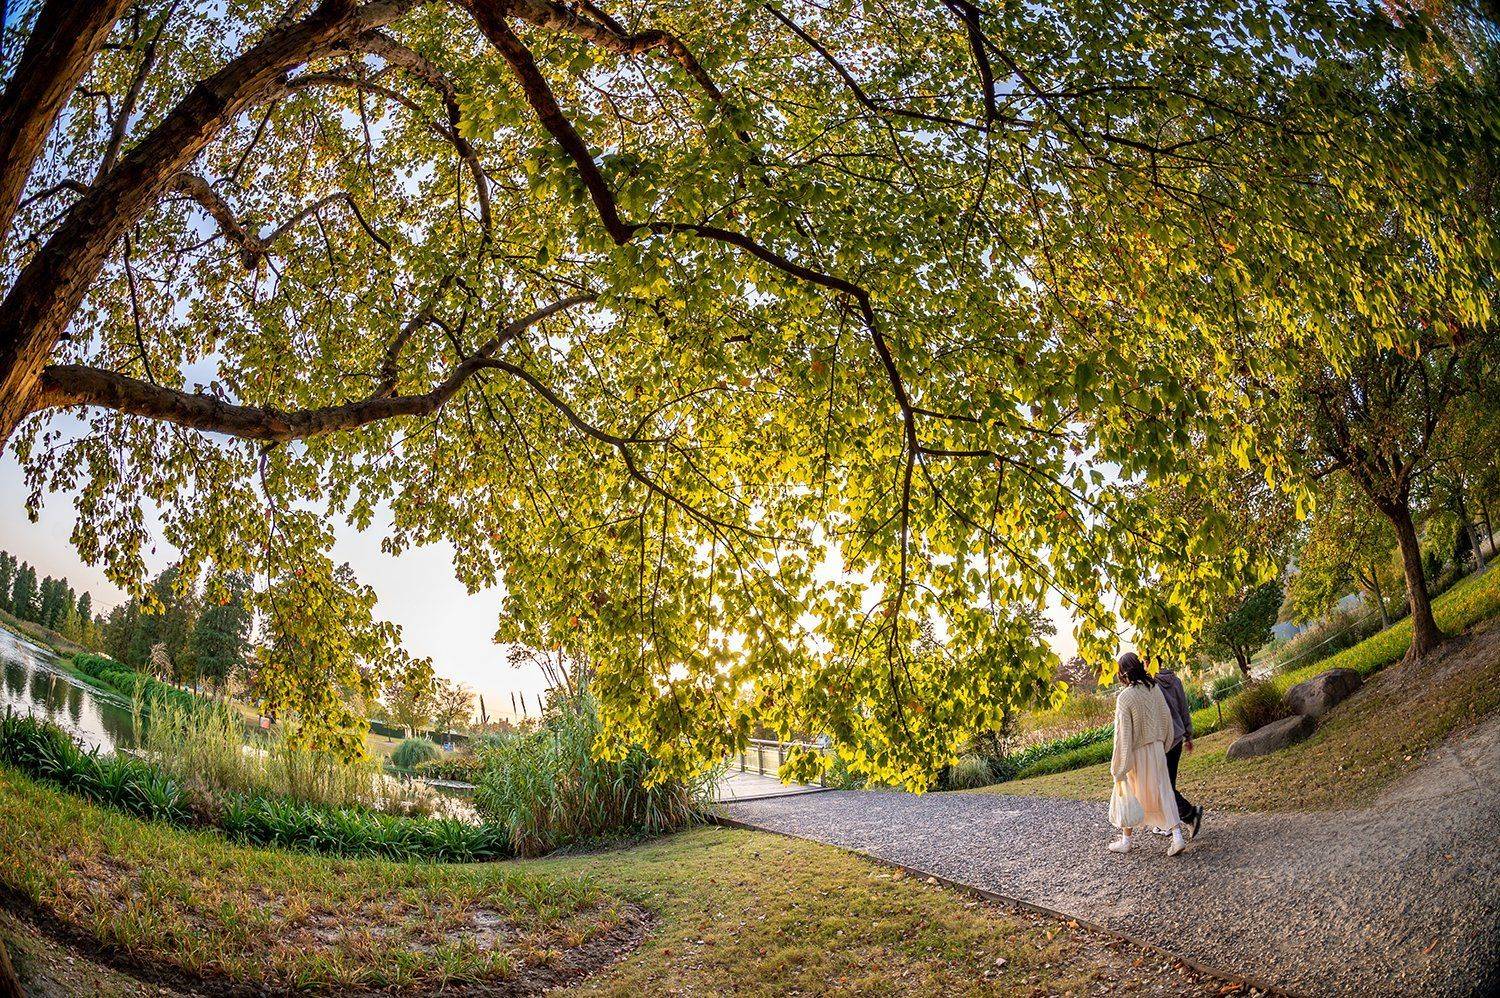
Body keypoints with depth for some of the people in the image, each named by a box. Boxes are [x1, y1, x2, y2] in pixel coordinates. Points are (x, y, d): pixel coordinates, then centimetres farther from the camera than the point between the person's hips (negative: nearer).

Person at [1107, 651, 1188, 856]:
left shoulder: (1125, 697, -21)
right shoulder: (1154, 688, -4)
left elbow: (1123, 733, -19)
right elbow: (1166, 717, 6)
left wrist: (1119, 768, -13)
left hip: (1137, 753, -5)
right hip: (1157, 749, 5)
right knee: (1163, 792, 12)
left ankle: (1125, 841, 24)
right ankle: (1177, 837, 6)